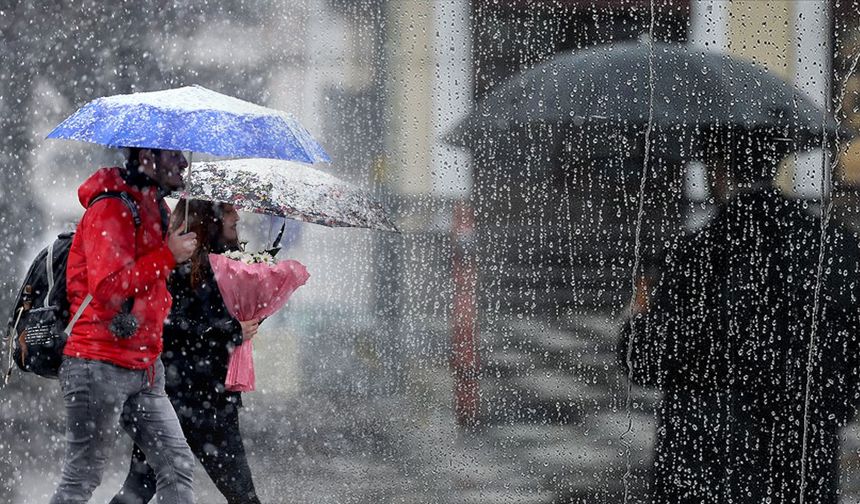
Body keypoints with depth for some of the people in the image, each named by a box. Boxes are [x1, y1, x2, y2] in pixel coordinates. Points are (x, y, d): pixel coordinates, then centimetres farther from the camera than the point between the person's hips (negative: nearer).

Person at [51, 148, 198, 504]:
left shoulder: (153, 208, 16)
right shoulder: (111, 209, -14)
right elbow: (106, 287, -24)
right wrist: (167, 256, -19)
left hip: (143, 366, 9)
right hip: (99, 364, -9)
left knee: (177, 465, 2)